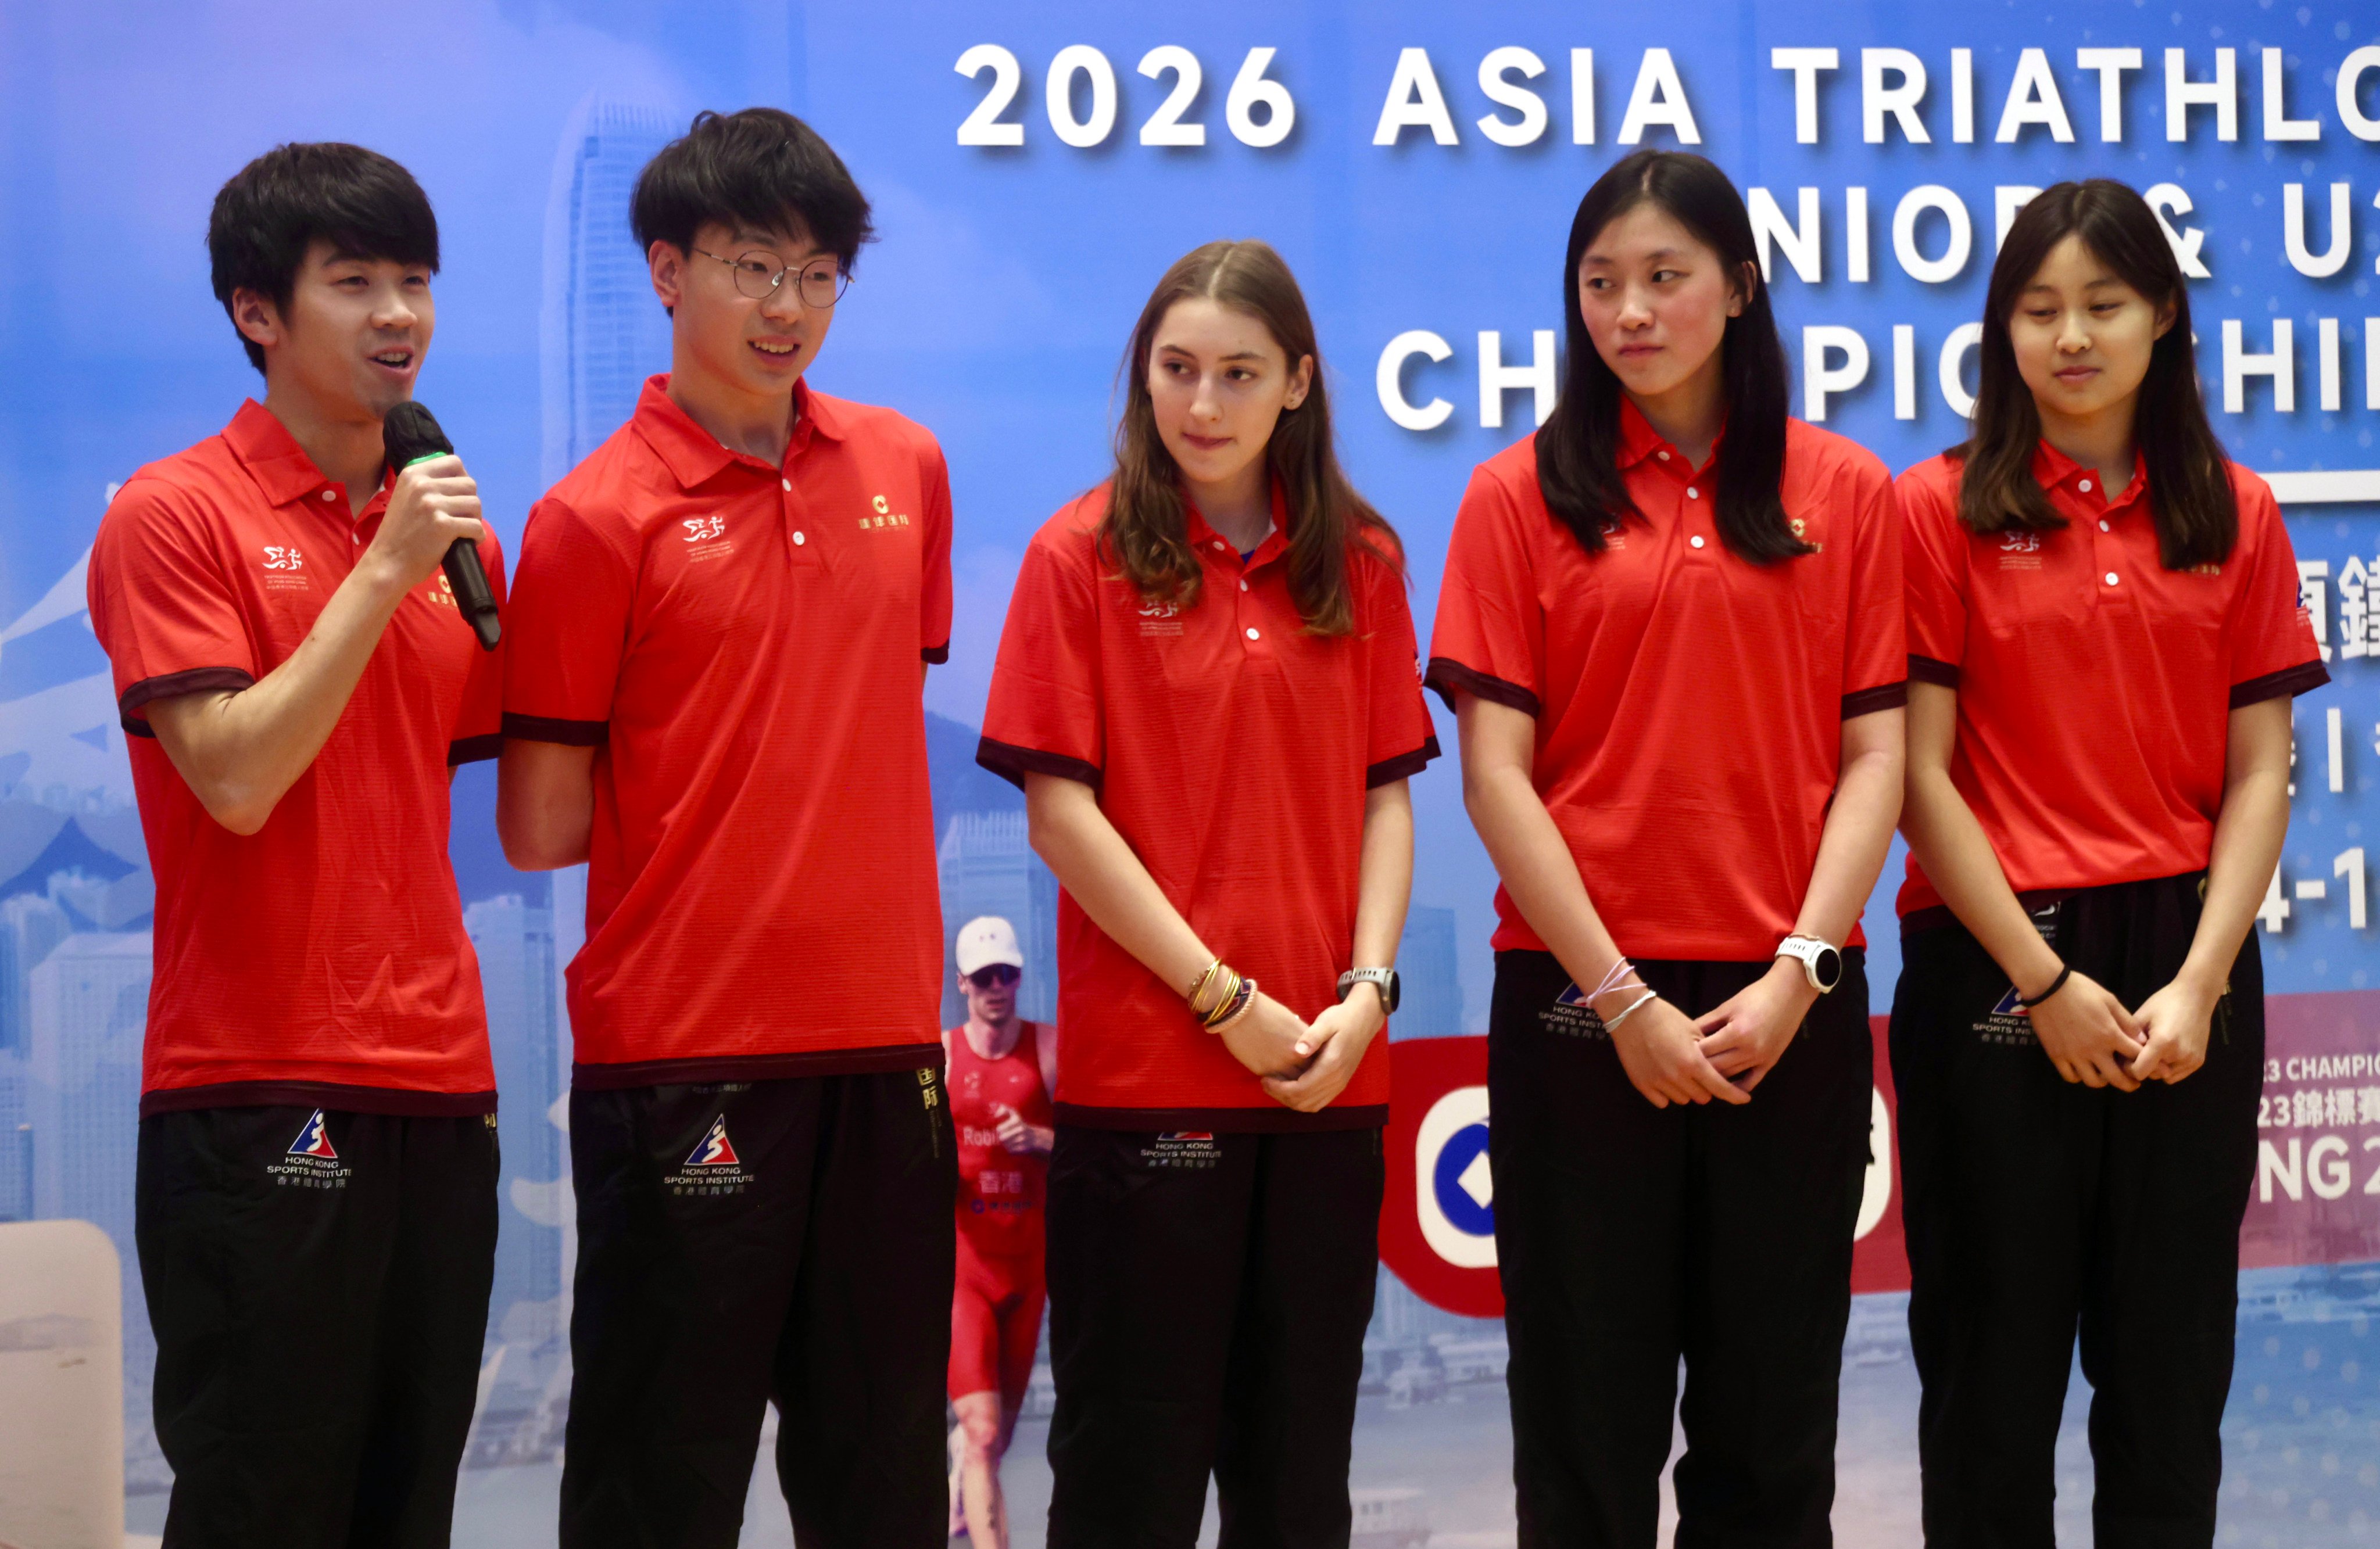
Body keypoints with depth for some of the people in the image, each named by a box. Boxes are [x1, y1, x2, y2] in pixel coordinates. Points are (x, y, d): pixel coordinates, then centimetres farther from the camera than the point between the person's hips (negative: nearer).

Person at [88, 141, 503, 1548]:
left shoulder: (452, 530, 13)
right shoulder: (173, 514, -5)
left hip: (438, 1079, 6)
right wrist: (380, 573, -14)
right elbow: (236, 780, -14)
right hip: (256, 1092, -6)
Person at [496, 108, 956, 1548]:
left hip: (883, 1034, 5)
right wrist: (690, 810, 5)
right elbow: (543, 827, -6)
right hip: (681, 1042, -5)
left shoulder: (907, 467, 8)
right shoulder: (597, 517, -7)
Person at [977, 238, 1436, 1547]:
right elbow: (1060, 810, -7)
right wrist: (1225, 998, -11)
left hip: (1330, 1070, 3)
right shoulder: (1082, 555, -3)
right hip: (1143, 1059, -3)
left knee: (1299, 1444, 11)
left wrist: (1367, 987, -7)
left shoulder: (1359, 562, 8)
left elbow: (1385, 791, 8)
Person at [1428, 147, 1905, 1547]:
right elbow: (1496, 774, -2)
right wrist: (1621, 999, -10)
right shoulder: (1522, 497, 3)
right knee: (1591, 1423, 5)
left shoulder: (1844, 494, 7)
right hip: (1581, 1003, -1)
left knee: (1773, 1426, 8)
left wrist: (1798, 973, -9)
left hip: (1791, 1008, 1)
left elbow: (1875, 758, 4)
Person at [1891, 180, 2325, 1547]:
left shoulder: (2235, 515, 7)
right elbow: (1921, 774, -5)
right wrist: (2044, 980, -10)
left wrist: (2201, 980, -9)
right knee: (1996, 1351, 5)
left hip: (2185, 961, 2)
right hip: (1996, 965, -2)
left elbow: (2261, 771, 3)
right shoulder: (1942, 509, -1)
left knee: (2174, 1352, 8)